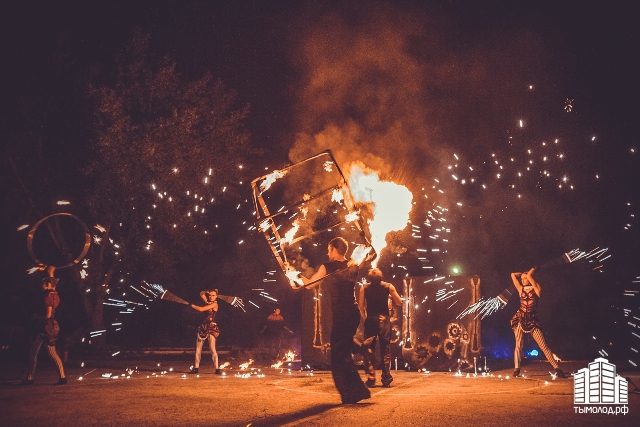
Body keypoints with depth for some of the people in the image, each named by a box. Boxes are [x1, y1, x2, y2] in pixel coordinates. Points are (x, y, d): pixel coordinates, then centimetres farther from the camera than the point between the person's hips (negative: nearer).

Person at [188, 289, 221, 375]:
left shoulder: (214, 304, -10)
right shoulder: (208, 302, 11)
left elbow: (201, 309, -15)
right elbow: (201, 294, 22)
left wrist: (192, 305, -1)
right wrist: (207, 291, 5)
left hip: (211, 327, -8)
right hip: (203, 326, 8)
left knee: (212, 348, -13)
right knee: (198, 348, 7)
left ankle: (217, 369, -12)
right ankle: (196, 368, 14)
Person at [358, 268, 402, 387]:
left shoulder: (364, 288, 2)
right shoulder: (388, 287, 2)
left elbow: (361, 306, -1)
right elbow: (399, 302, 4)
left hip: (370, 321, 0)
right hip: (384, 320, 1)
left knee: (368, 350, 7)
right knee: (385, 350, 7)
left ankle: (371, 379, -1)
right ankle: (386, 379, 5)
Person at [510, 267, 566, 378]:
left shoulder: (536, 289, 0)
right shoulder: (521, 289, 10)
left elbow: (529, 275, -13)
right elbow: (513, 275, 10)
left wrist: (533, 269, 5)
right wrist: (522, 274, 17)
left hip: (532, 320, -3)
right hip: (520, 319, 3)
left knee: (543, 346, -7)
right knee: (518, 345, -3)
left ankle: (557, 369, -6)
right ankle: (516, 369, 2)